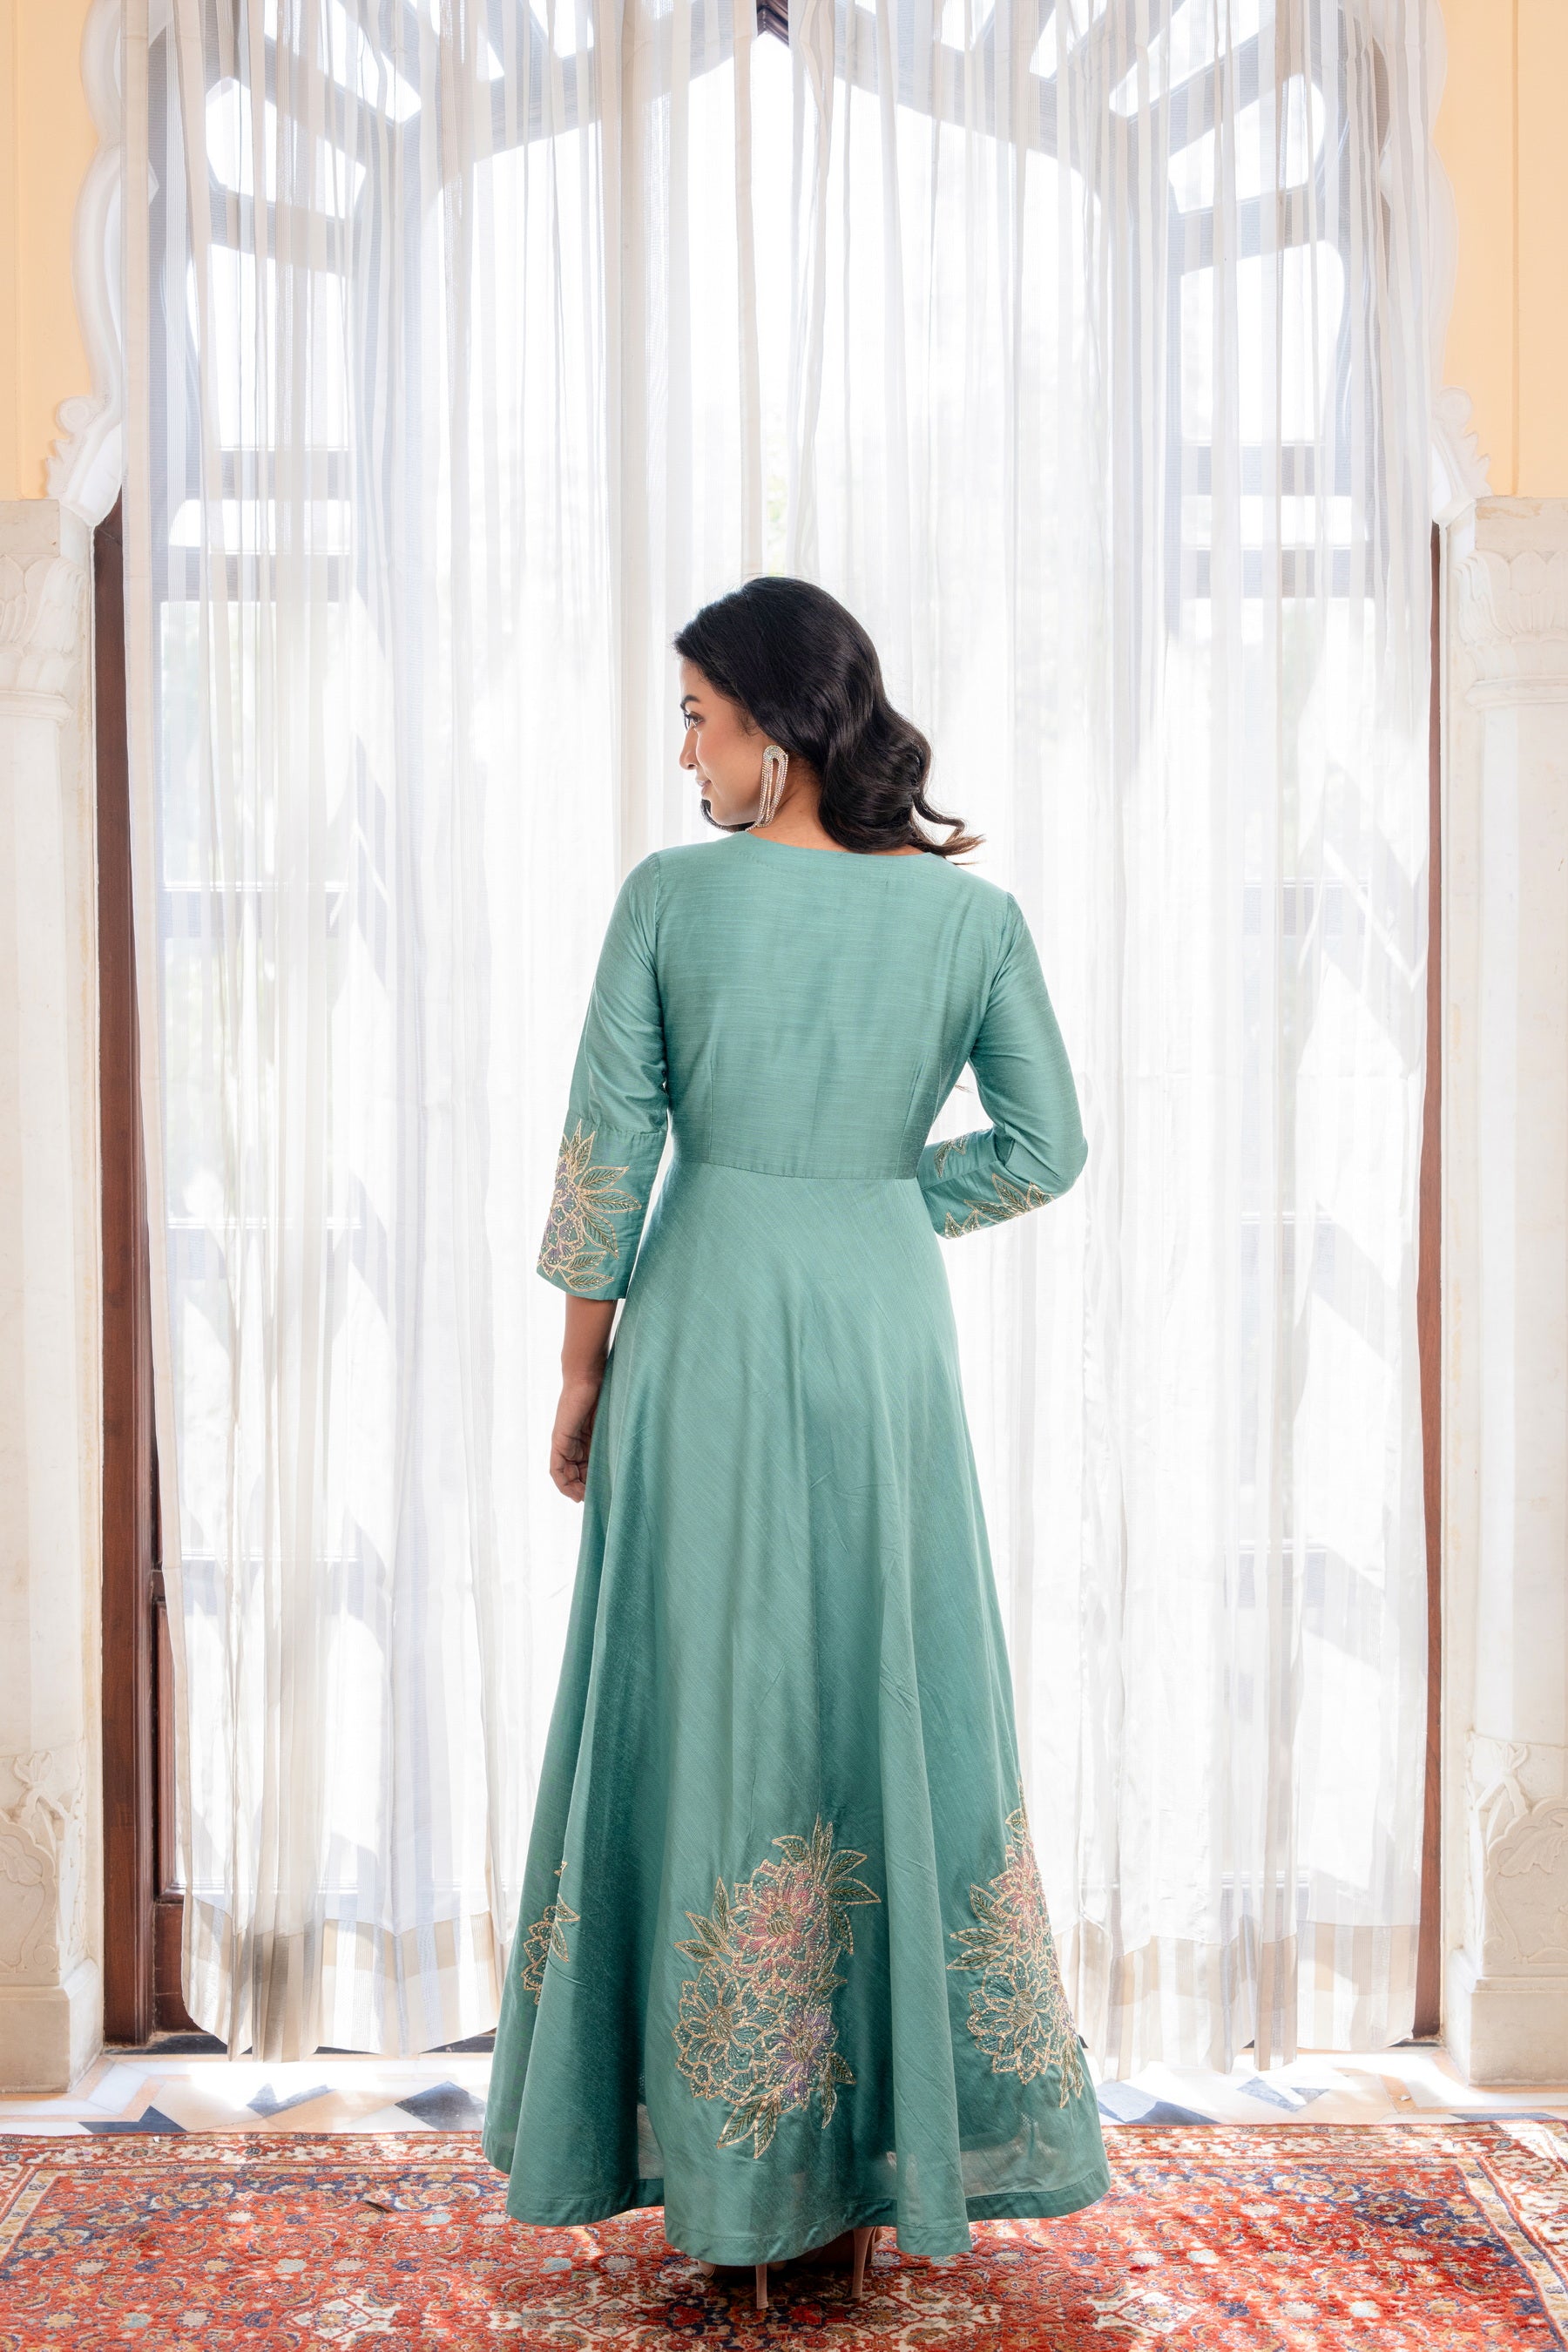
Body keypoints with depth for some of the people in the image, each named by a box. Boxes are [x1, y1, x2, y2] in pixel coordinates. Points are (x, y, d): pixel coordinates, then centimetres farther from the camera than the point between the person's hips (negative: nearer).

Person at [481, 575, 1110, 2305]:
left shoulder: (668, 896, -6)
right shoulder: (970, 911, 0)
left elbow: (606, 1158, -5)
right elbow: (1047, 1147, 1)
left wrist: (580, 1372, 4)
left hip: (708, 1327, -2)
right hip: (885, 1331, 2)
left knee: (708, 1710, 8)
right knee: (904, 1704, 13)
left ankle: (725, 2159, 18)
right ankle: (913, 2136, 23)